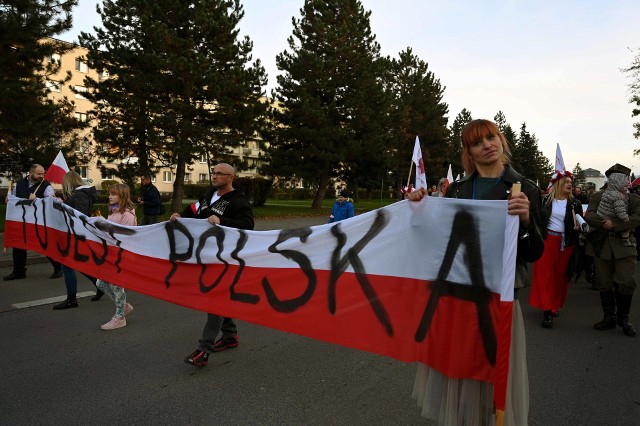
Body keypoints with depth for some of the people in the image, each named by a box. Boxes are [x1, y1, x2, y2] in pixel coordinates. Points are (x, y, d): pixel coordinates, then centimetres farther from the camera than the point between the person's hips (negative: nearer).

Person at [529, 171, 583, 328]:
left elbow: (579, 225, 8)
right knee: (545, 274, -5)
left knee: (560, 275, 5)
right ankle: (547, 311, -3)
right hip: (547, 240, -1)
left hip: (565, 243, 1)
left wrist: (578, 227, -13)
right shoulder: (546, 200, 3)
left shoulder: (575, 203, 4)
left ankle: (555, 305, 23)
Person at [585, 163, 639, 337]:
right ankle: (609, 317, 22)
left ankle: (623, 318, 17)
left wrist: (614, 223, -19)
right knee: (604, 283, 7)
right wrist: (607, 223, -21)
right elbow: (589, 216, -6)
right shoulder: (598, 197, 8)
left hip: (624, 246, -1)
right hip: (601, 246, 1)